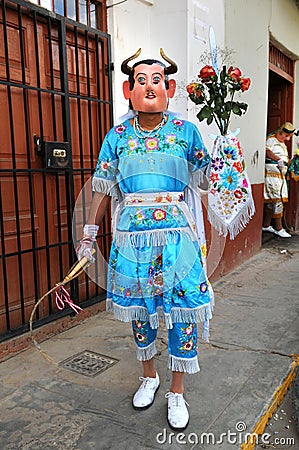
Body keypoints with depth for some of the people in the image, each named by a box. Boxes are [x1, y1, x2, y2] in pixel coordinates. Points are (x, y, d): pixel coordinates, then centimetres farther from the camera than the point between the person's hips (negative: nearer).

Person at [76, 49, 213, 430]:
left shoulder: (186, 131, 5)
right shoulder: (117, 136, 7)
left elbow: (204, 177, 12)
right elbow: (103, 188, 9)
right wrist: (89, 234, 8)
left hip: (176, 234, -1)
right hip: (132, 234, 1)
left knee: (182, 311, 1)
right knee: (139, 307, 11)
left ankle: (177, 393, 22)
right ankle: (149, 377, 36)